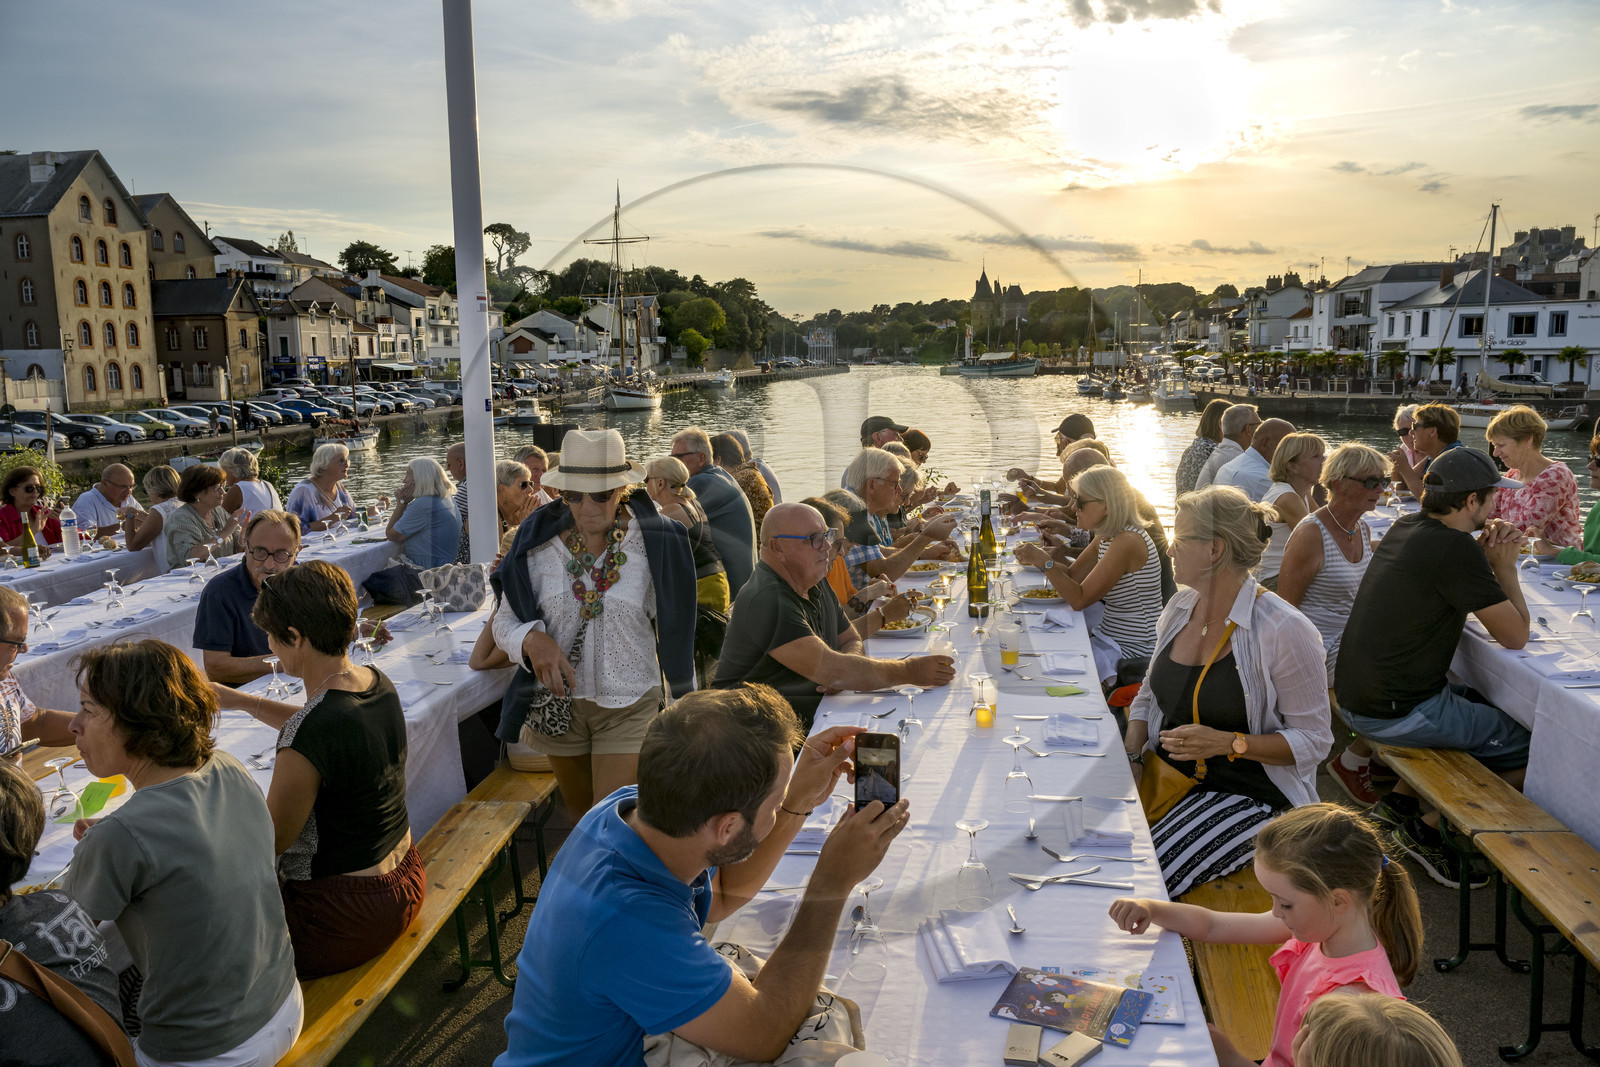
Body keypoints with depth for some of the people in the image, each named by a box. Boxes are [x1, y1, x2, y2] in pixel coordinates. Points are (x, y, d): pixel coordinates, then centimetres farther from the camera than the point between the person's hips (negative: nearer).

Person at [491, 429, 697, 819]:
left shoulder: (657, 543, -11)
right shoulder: (538, 542, -6)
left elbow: (675, 630, -2)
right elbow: (504, 621, 2)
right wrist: (531, 639, -21)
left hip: (629, 708, -3)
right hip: (559, 703, 3)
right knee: (581, 820, 22)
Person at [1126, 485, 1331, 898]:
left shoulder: (1284, 631, -15)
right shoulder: (1181, 605, 7)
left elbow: (1313, 740, -10)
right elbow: (1149, 695, 17)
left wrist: (1229, 743, -23)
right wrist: (1132, 751, -1)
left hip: (1248, 796, -6)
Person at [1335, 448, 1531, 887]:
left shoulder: (1405, 528, 6)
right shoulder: (1457, 549, -19)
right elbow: (1515, 636, -12)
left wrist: (1483, 554, 4)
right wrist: (1506, 567, 0)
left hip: (1354, 698, 9)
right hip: (1397, 715, -9)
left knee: (1479, 706, 29)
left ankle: (1398, 802, 25)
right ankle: (1426, 830, 9)